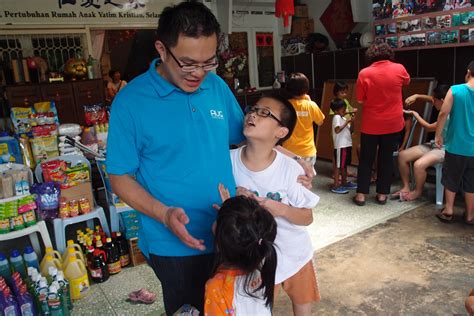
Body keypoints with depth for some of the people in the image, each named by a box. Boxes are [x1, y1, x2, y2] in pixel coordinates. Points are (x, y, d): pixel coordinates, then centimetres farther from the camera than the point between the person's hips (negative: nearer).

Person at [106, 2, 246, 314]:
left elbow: (243, 137, 11)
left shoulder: (218, 87, -2)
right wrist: (164, 214, -25)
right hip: (176, 246, -4)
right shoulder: (130, 101, -15)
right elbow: (121, 178, -10)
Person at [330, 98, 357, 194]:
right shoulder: (337, 117, -10)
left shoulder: (343, 118, 15)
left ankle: (344, 183, 30)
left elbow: (350, 131, 15)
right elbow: (337, 130, -23)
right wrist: (347, 122, -19)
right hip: (340, 146, -9)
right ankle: (336, 186, 0)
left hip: (347, 145, 9)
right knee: (338, 166, -5)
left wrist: (351, 122, 0)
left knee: (344, 165, 18)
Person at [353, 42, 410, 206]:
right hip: (392, 123, 2)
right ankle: (382, 194, 18)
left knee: (366, 159, 9)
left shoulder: (364, 73, -10)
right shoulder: (399, 69, -4)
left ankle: (361, 194, 11)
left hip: (370, 124, -1)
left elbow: (360, 100, -5)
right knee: (386, 158, 12)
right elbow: (407, 81, 18)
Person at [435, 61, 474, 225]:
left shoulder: (455, 90, -10)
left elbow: (443, 114, -11)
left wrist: (438, 135, 0)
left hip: (456, 145, -2)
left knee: (451, 180, 14)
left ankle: (448, 211, 22)